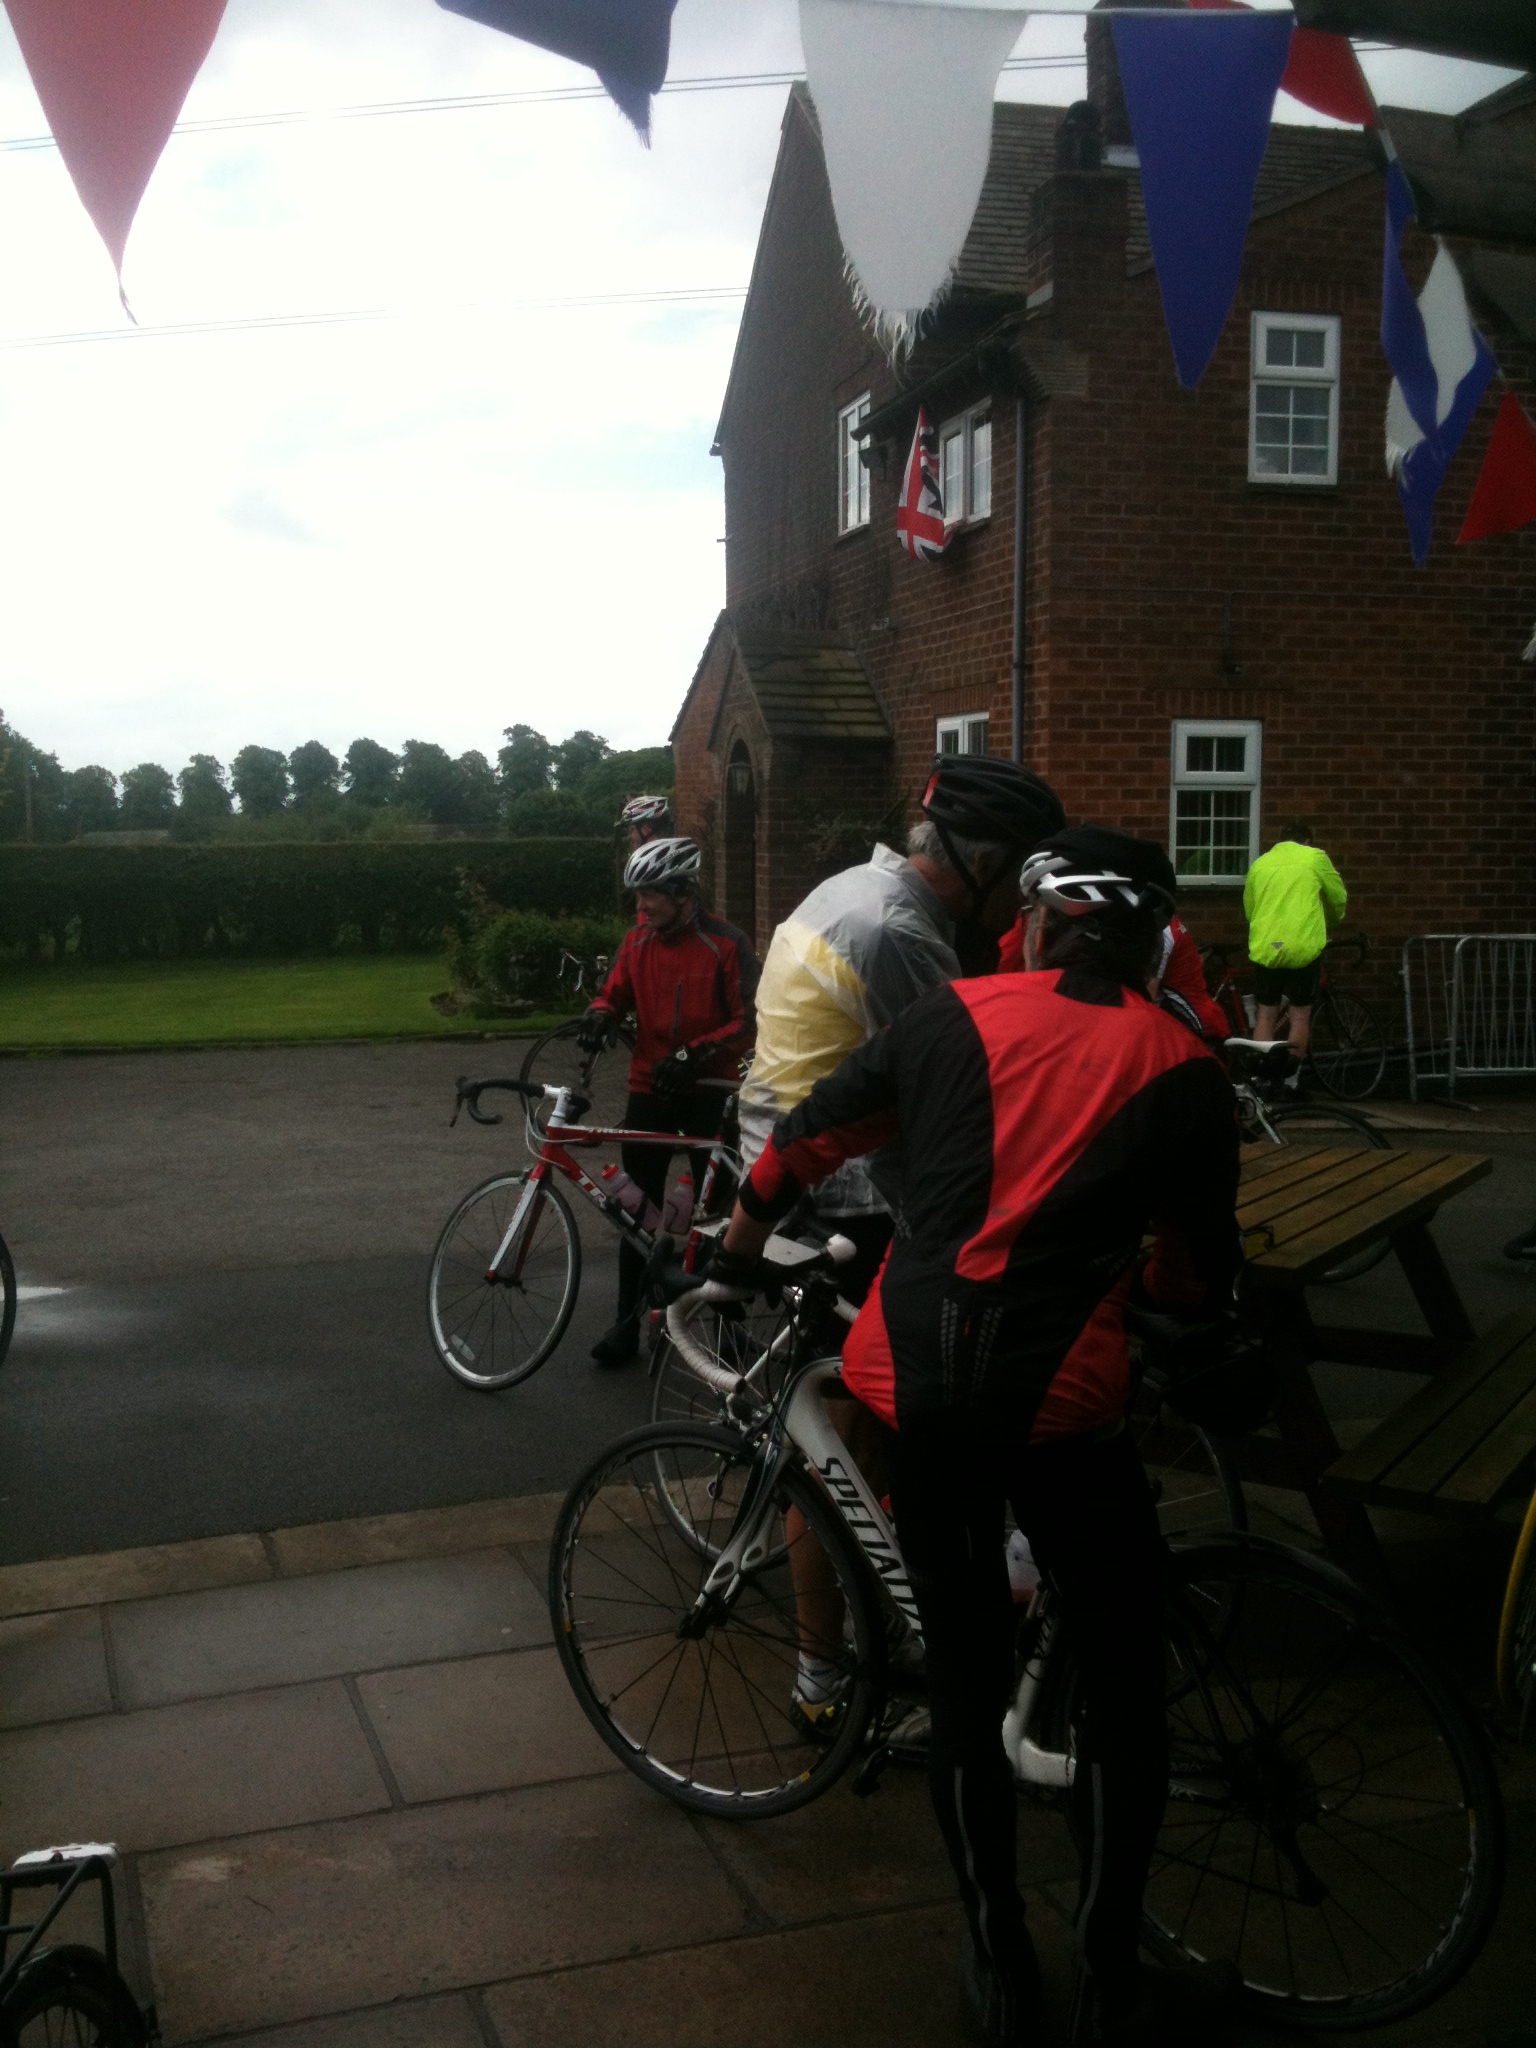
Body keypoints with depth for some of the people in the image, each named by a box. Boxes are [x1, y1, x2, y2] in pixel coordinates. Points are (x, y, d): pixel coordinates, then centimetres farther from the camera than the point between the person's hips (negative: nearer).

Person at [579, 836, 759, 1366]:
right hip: (648, 1088, 3)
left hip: (707, 1090, -3)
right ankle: (628, 1321, 12)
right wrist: (600, 1015, -13)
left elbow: (748, 1023, -13)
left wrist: (693, 1054, -24)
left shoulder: (726, 944, -11)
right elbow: (616, 993, 11)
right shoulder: (637, 941, 2)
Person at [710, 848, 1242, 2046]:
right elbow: (1201, 1281, 10)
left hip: (911, 1378, 2)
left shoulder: (956, 1017, 6)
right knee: (1125, 1679, 18)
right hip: (1061, 1398, -2)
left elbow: (800, 1147, 13)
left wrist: (740, 1252, 31)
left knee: (964, 1676, 17)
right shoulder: (1183, 1069, 3)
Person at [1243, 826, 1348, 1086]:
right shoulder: (1315, 857, 3)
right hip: (1302, 947, -3)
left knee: (1266, 1012, 11)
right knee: (1300, 1013, 7)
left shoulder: (1259, 864, 13)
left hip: (1265, 947, 3)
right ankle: (1292, 1076, 7)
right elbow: (1339, 899, 10)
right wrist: (1329, 924, 30)